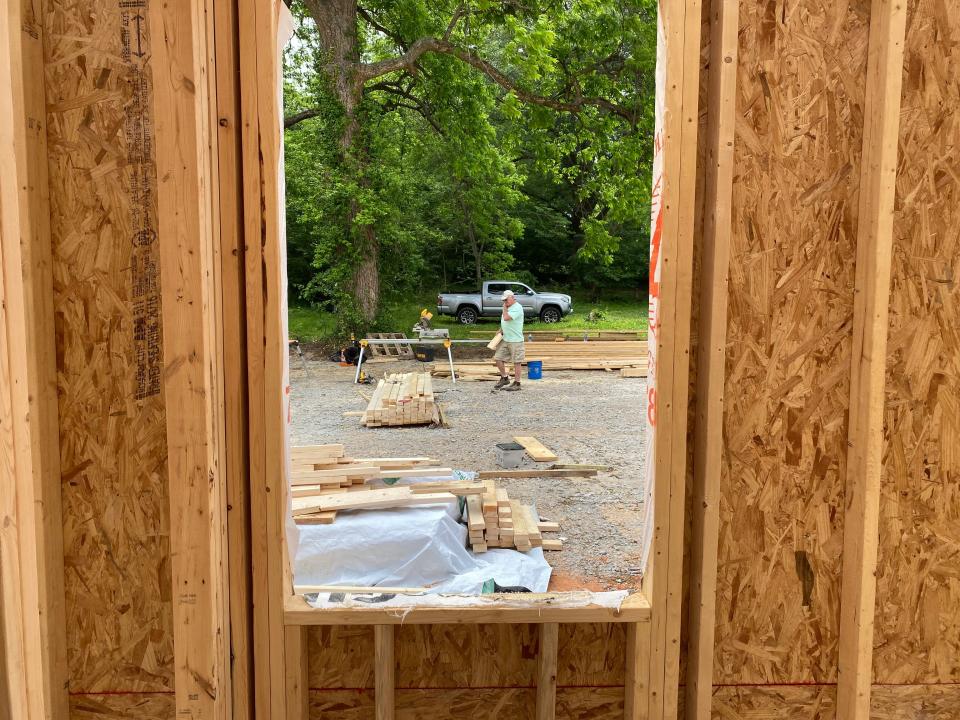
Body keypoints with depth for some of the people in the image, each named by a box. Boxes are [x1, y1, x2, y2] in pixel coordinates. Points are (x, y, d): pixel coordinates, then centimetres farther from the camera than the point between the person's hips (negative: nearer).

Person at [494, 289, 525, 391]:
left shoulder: (517, 308, -15)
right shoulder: (508, 307, 15)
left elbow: (506, 318, -27)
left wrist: (505, 307, -13)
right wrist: (501, 330, 11)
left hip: (515, 340, -9)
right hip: (505, 339, 9)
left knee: (516, 362, 0)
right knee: (498, 358, 8)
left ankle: (517, 383, 7)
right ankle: (504, 378, 24)